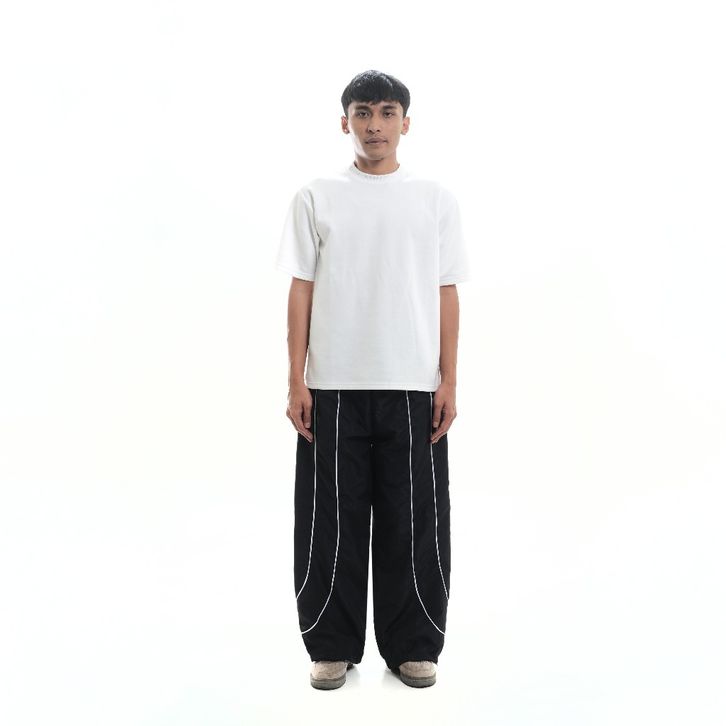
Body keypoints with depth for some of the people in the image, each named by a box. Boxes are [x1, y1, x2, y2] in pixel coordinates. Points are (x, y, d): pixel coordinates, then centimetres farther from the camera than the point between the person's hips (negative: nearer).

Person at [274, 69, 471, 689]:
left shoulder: (436, 198, 7)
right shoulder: (316, 198, 6)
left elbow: (447, 295, 5)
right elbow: (301, 291, 4)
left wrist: (448, 382, -1)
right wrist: (296, 381, -2)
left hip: (413, 387, 0)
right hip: (333, 386, 0)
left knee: (413, 523, 6)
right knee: (331, 523, 6)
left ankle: (413, 647, 22)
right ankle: (333, 647, 21)